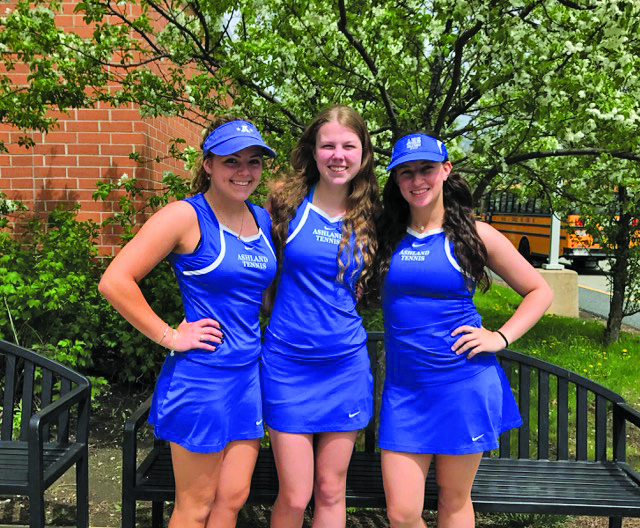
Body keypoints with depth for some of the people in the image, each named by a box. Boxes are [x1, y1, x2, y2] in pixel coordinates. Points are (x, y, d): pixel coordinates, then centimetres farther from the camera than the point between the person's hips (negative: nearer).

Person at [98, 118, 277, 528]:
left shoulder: (264, 219, 8)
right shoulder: (186, 216, -12)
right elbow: (115, 282, -16)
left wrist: (263, 330, 11)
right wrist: (170, 337, -14)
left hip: (249, 374, 6)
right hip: (201, 375, -6)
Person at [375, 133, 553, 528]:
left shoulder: (475, 235, -1)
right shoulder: (385, 236, 4)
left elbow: (540, 292, 6)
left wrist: (500, 338, -4)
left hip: (463, 382, -1)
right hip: (404, 385, 2)